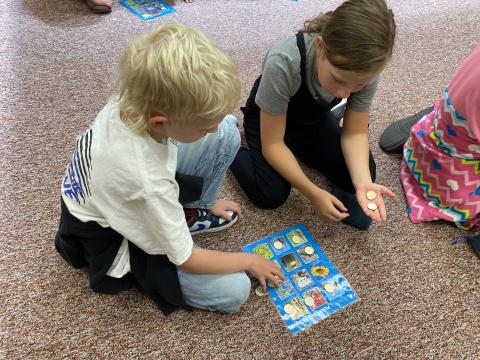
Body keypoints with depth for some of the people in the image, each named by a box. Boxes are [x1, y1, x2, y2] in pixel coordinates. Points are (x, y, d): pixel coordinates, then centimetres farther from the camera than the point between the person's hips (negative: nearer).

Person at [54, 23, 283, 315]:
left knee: (227, 133, -8)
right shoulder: (148, 183, -41)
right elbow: (186, 260, -23)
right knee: (233, 290, -12)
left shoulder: (138, 98, -25)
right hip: (112, 239, -6)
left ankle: (190, 212, 10)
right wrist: (249, 261, -8)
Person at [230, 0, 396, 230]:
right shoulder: (283, 63, -40)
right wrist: (313, 193, -35)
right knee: (271, 195, -19)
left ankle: (299, 148, 16)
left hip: (314, 117, 4)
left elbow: (355, 133, -16)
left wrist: (363, 183, -33)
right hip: (267, 117, -3)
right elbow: (272, 144, -30)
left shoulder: (365, 68, -27)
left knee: (359, 175, -10)